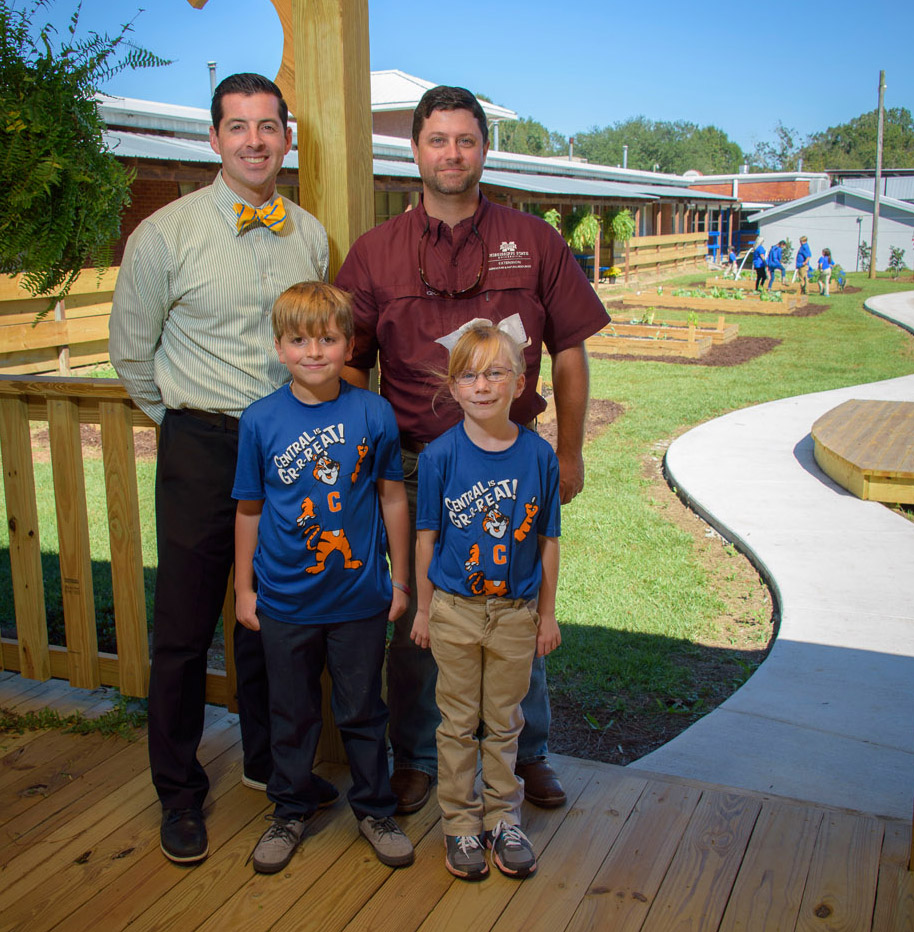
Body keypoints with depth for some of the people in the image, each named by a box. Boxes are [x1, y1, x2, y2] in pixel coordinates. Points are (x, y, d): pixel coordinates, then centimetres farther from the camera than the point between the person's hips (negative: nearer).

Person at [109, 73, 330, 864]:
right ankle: (179, 790, 23)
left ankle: (269, 758, 35)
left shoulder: (310, 236, 5)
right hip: (202, 448, -3)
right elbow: (131, 351, 1)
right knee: (185, 626, 4)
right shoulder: (165, 234, -8)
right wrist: (186, 419, 8)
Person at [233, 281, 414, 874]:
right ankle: (292, 810, 38)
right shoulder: (261, 421, -6)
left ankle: (375, 808, 35)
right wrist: (244, 588, 5)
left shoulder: (374, 414, -8)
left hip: (360, 597, -1)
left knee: (363, 710, 14)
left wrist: (400, 580, 4)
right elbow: (250, 510, 2)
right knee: (292, 713, 17)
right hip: (285, 600, 1)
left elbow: (393, 498, 1)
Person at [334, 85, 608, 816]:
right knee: (414, 617, 9)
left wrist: (569, 453, 4)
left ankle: (529, 751, 33)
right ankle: (415, 757, 29)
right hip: (414, 461, 0)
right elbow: (351, 366, 6)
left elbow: (569, 352, 6)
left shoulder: (533, 242, 2)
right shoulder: (376, 252, 2)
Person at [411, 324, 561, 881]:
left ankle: (504, 818, 31)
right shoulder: (440, 456, -10)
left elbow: (548, 541, 1)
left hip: (516, 611, 1)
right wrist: (425, 609, 2)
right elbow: (427, 537, -1)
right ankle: (461, 822, 27)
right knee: (459, 722, 11)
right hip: (455, 610, -1)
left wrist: (547, 614, 5)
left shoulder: (539, 455, -6)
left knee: (504, 721, 15)